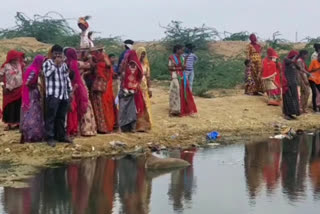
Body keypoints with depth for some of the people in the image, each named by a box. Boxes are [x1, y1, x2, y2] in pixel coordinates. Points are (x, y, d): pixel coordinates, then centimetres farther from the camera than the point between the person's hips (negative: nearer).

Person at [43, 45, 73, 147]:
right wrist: (55, 64, -15)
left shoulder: (64, 64, 18)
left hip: (64, 95, 6)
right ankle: (50, 138, -5)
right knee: (51, 117, -7)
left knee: (61, 117, 11)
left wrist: (70, 91, 17)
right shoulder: (47, 63, 0)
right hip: (53, 95, -6)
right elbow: (46, 73, -20)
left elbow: (67, 78, 22)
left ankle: (61, 136, 18)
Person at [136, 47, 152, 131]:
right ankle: (138, 125, -1)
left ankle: (144, 125, 12)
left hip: (144, 87, 5)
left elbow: (148, 77, 12)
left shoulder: (146, 64, 11)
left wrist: (150, 89, 9)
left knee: (145, 106, 4)